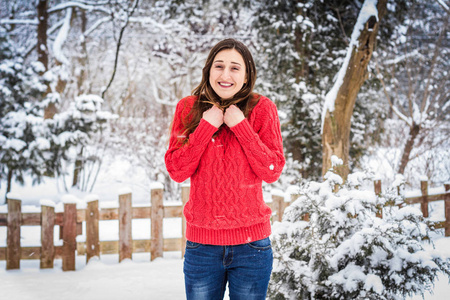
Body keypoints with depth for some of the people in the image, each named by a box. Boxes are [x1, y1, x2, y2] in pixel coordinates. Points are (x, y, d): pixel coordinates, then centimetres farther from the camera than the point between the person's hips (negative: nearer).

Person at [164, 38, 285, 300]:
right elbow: (176, 171, -5)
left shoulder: (262, 109, -2)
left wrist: (241, 126, -14)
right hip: (201, 245, 1)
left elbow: (273, 172, -8)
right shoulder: (188, 108, 2)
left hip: (251, 246, -1)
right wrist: (206, 127, -13)